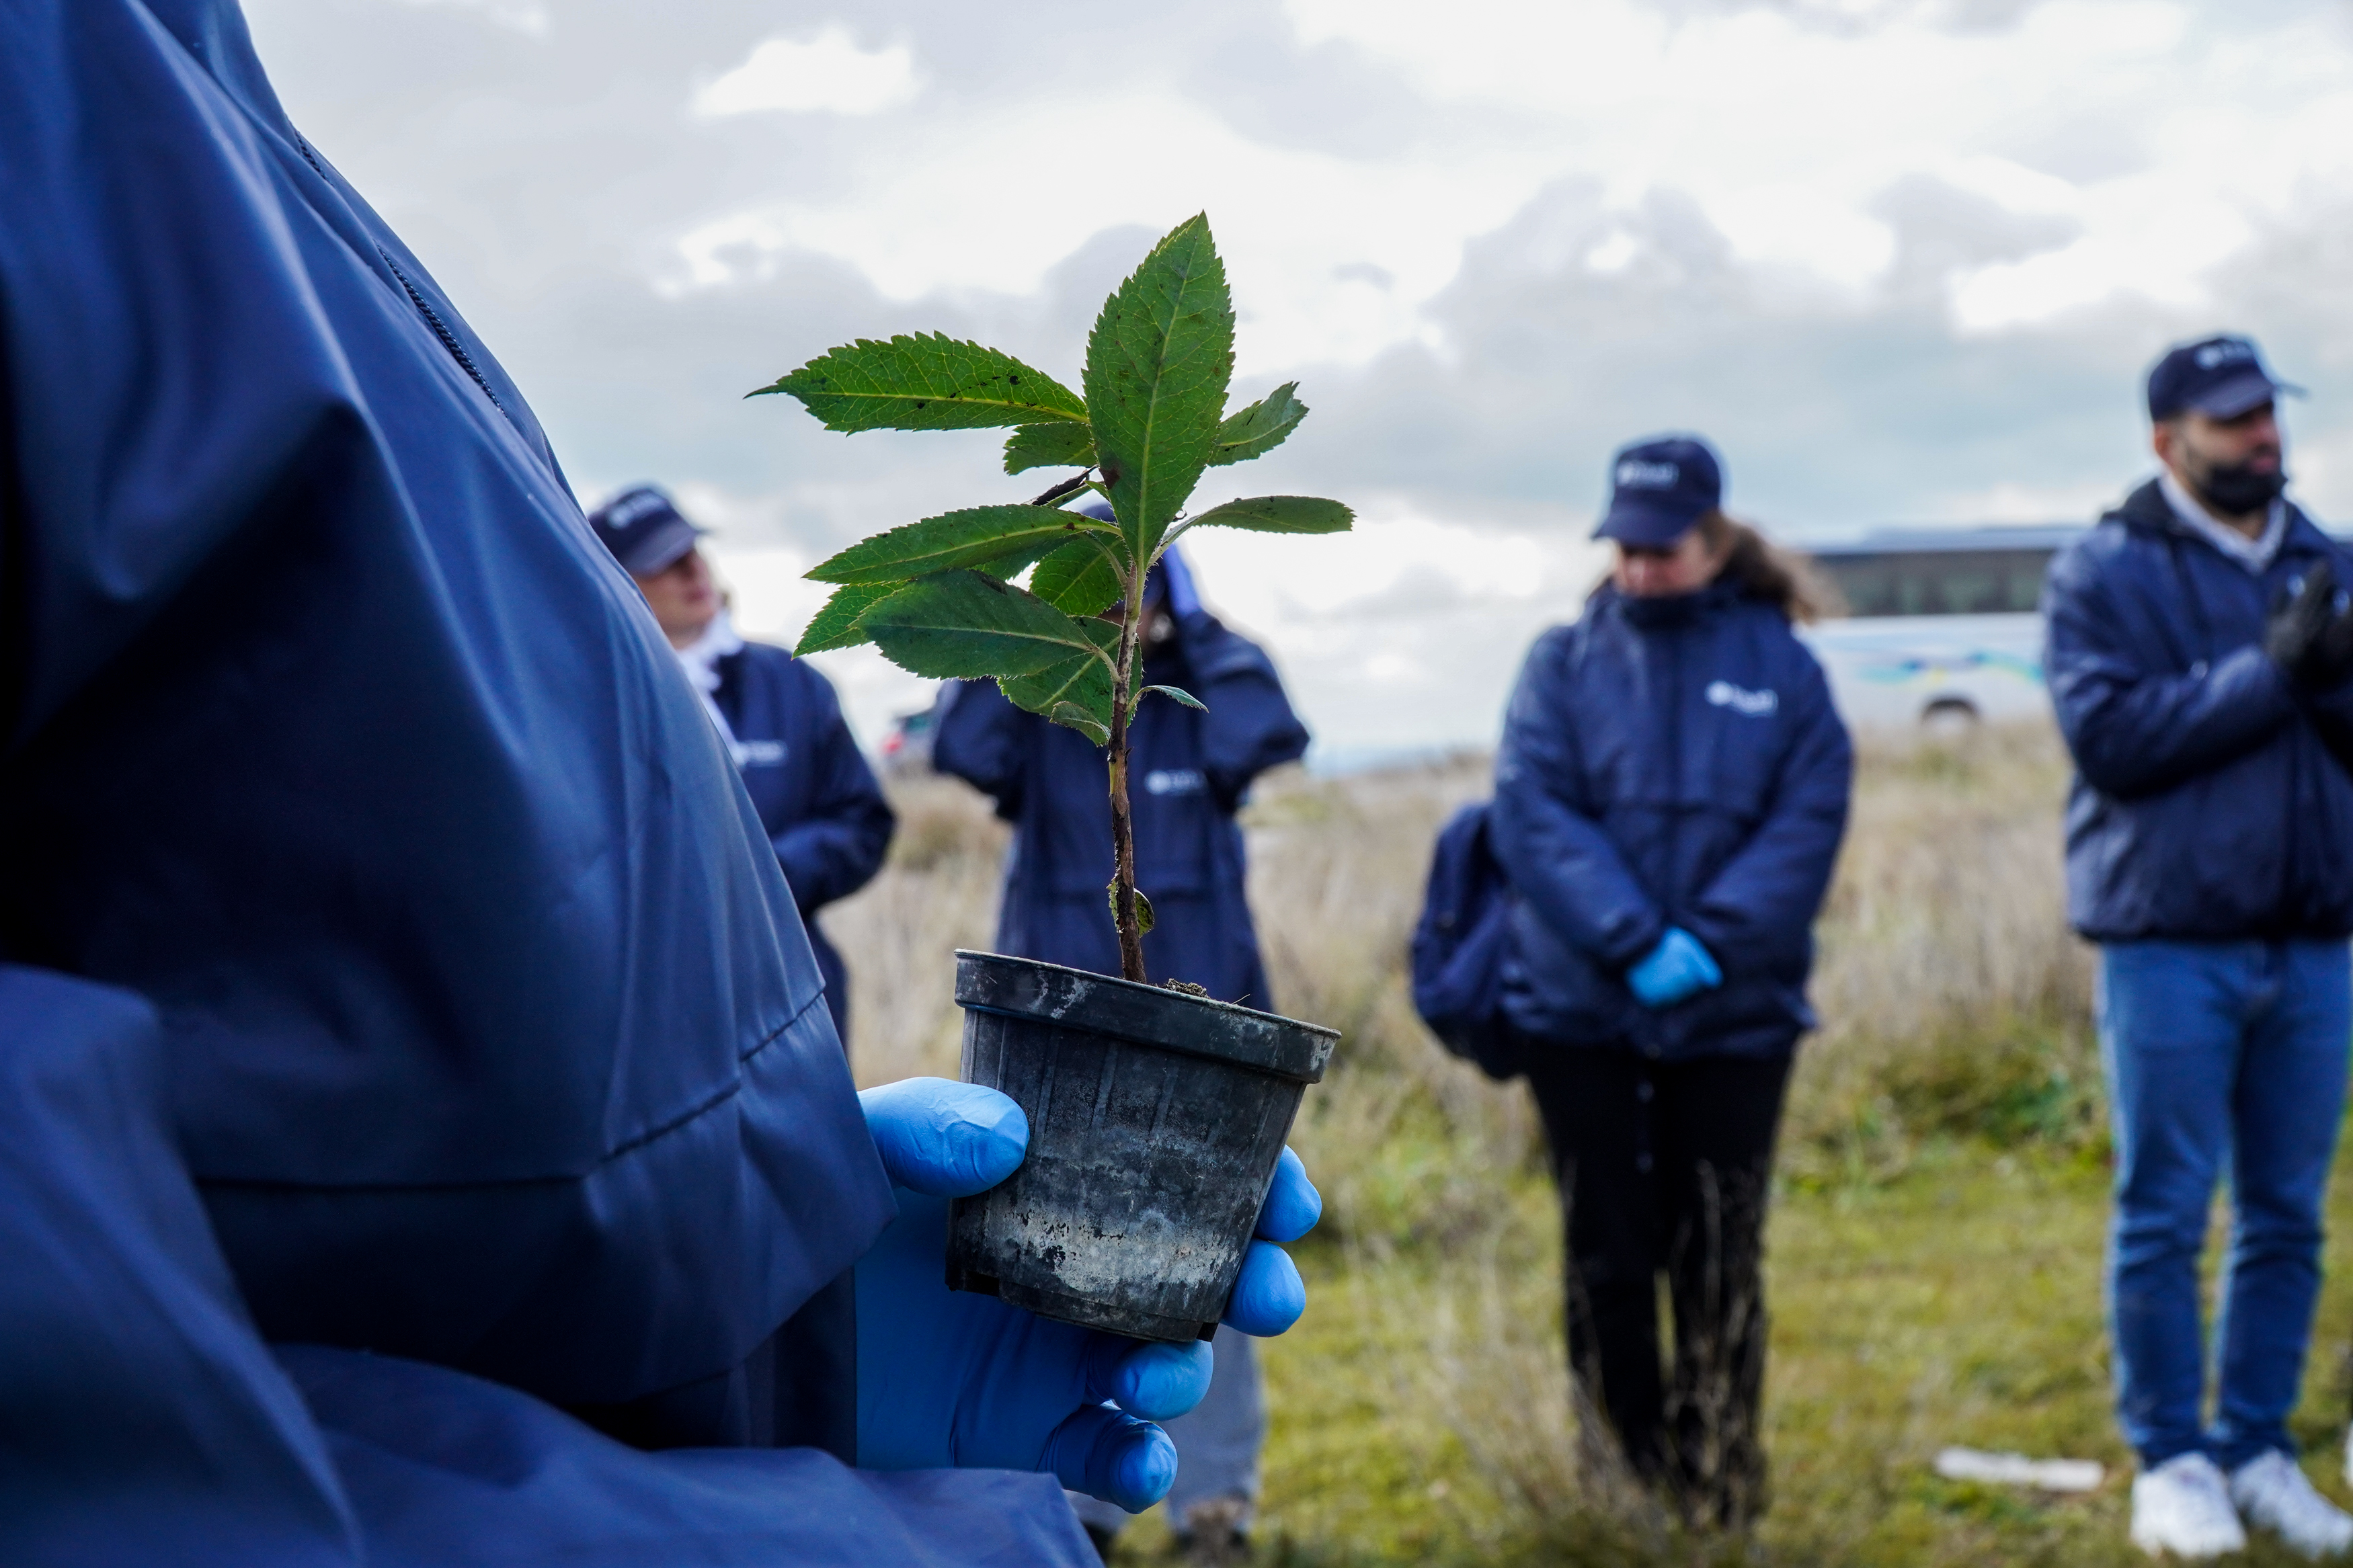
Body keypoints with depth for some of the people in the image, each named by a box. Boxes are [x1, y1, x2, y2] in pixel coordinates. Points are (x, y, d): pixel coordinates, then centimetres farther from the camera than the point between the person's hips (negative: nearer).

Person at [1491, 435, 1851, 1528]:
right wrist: (1634, 940, -19)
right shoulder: (1566, 661, 2)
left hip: (1735, 1013, 0)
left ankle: (1719, 1495, 19)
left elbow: (1809, 818, -6)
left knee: (1720, 1261, 6)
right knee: (1608, 1256, 8)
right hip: (1579, 1009, 0)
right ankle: (1620, 1474, 22)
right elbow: (1533, 811, -8)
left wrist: (1710, 942, -18)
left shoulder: (1779, 663, 2)